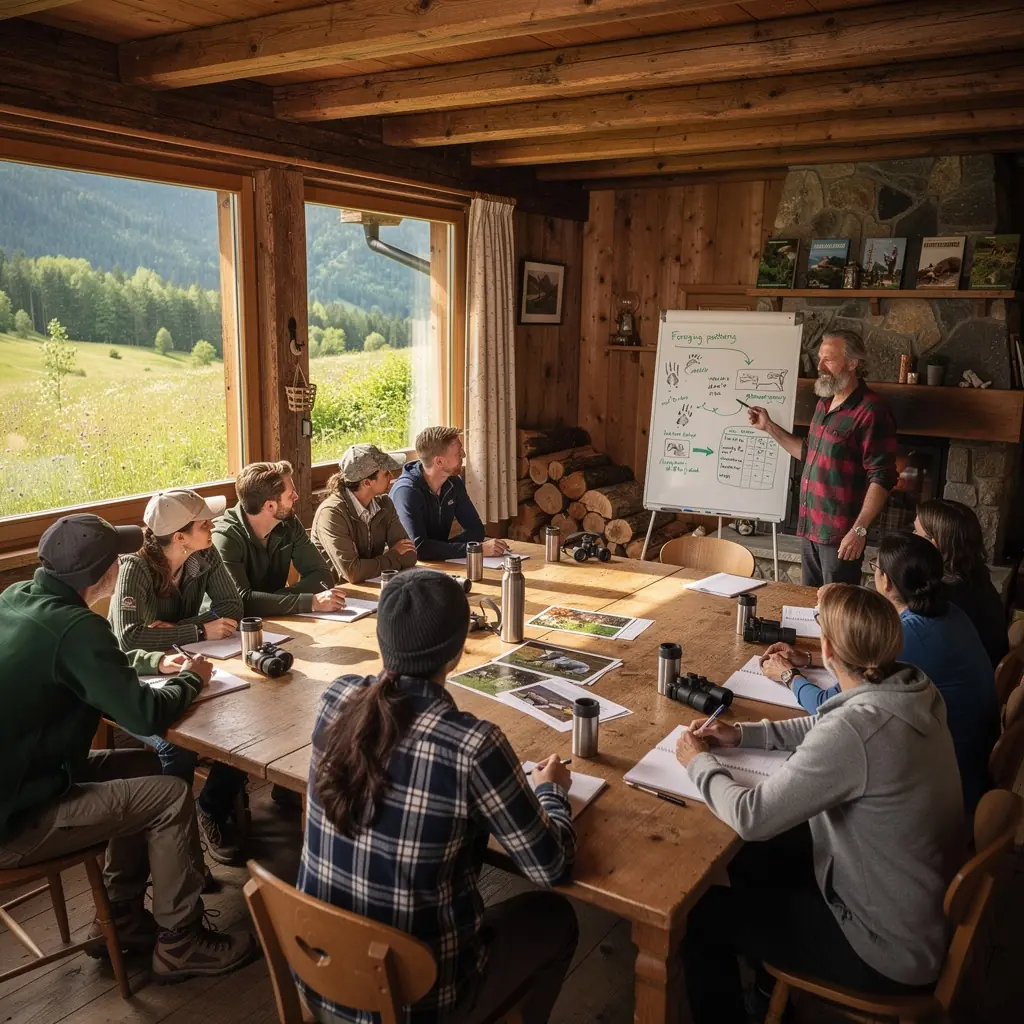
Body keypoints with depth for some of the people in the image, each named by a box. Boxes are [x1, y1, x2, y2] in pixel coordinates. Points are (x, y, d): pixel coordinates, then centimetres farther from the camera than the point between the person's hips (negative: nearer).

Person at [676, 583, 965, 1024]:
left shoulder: (857, 726, -35)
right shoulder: (912, 688, -9)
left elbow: (751, 817, -27)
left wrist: (700, 762, -9)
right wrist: (744, 734, 5)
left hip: (893, 948, -8)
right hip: (931, 901, 8)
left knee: (701, 915, 3)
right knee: (750, 854, 23)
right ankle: (768, 977, 44)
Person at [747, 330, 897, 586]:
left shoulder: (870, 412, -16)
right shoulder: (824, 404, 12)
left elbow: (882, 478, -19)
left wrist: (859, 530, -24)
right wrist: (770, 427, 18)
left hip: (840, 535, -9)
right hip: (812, 529, 9)